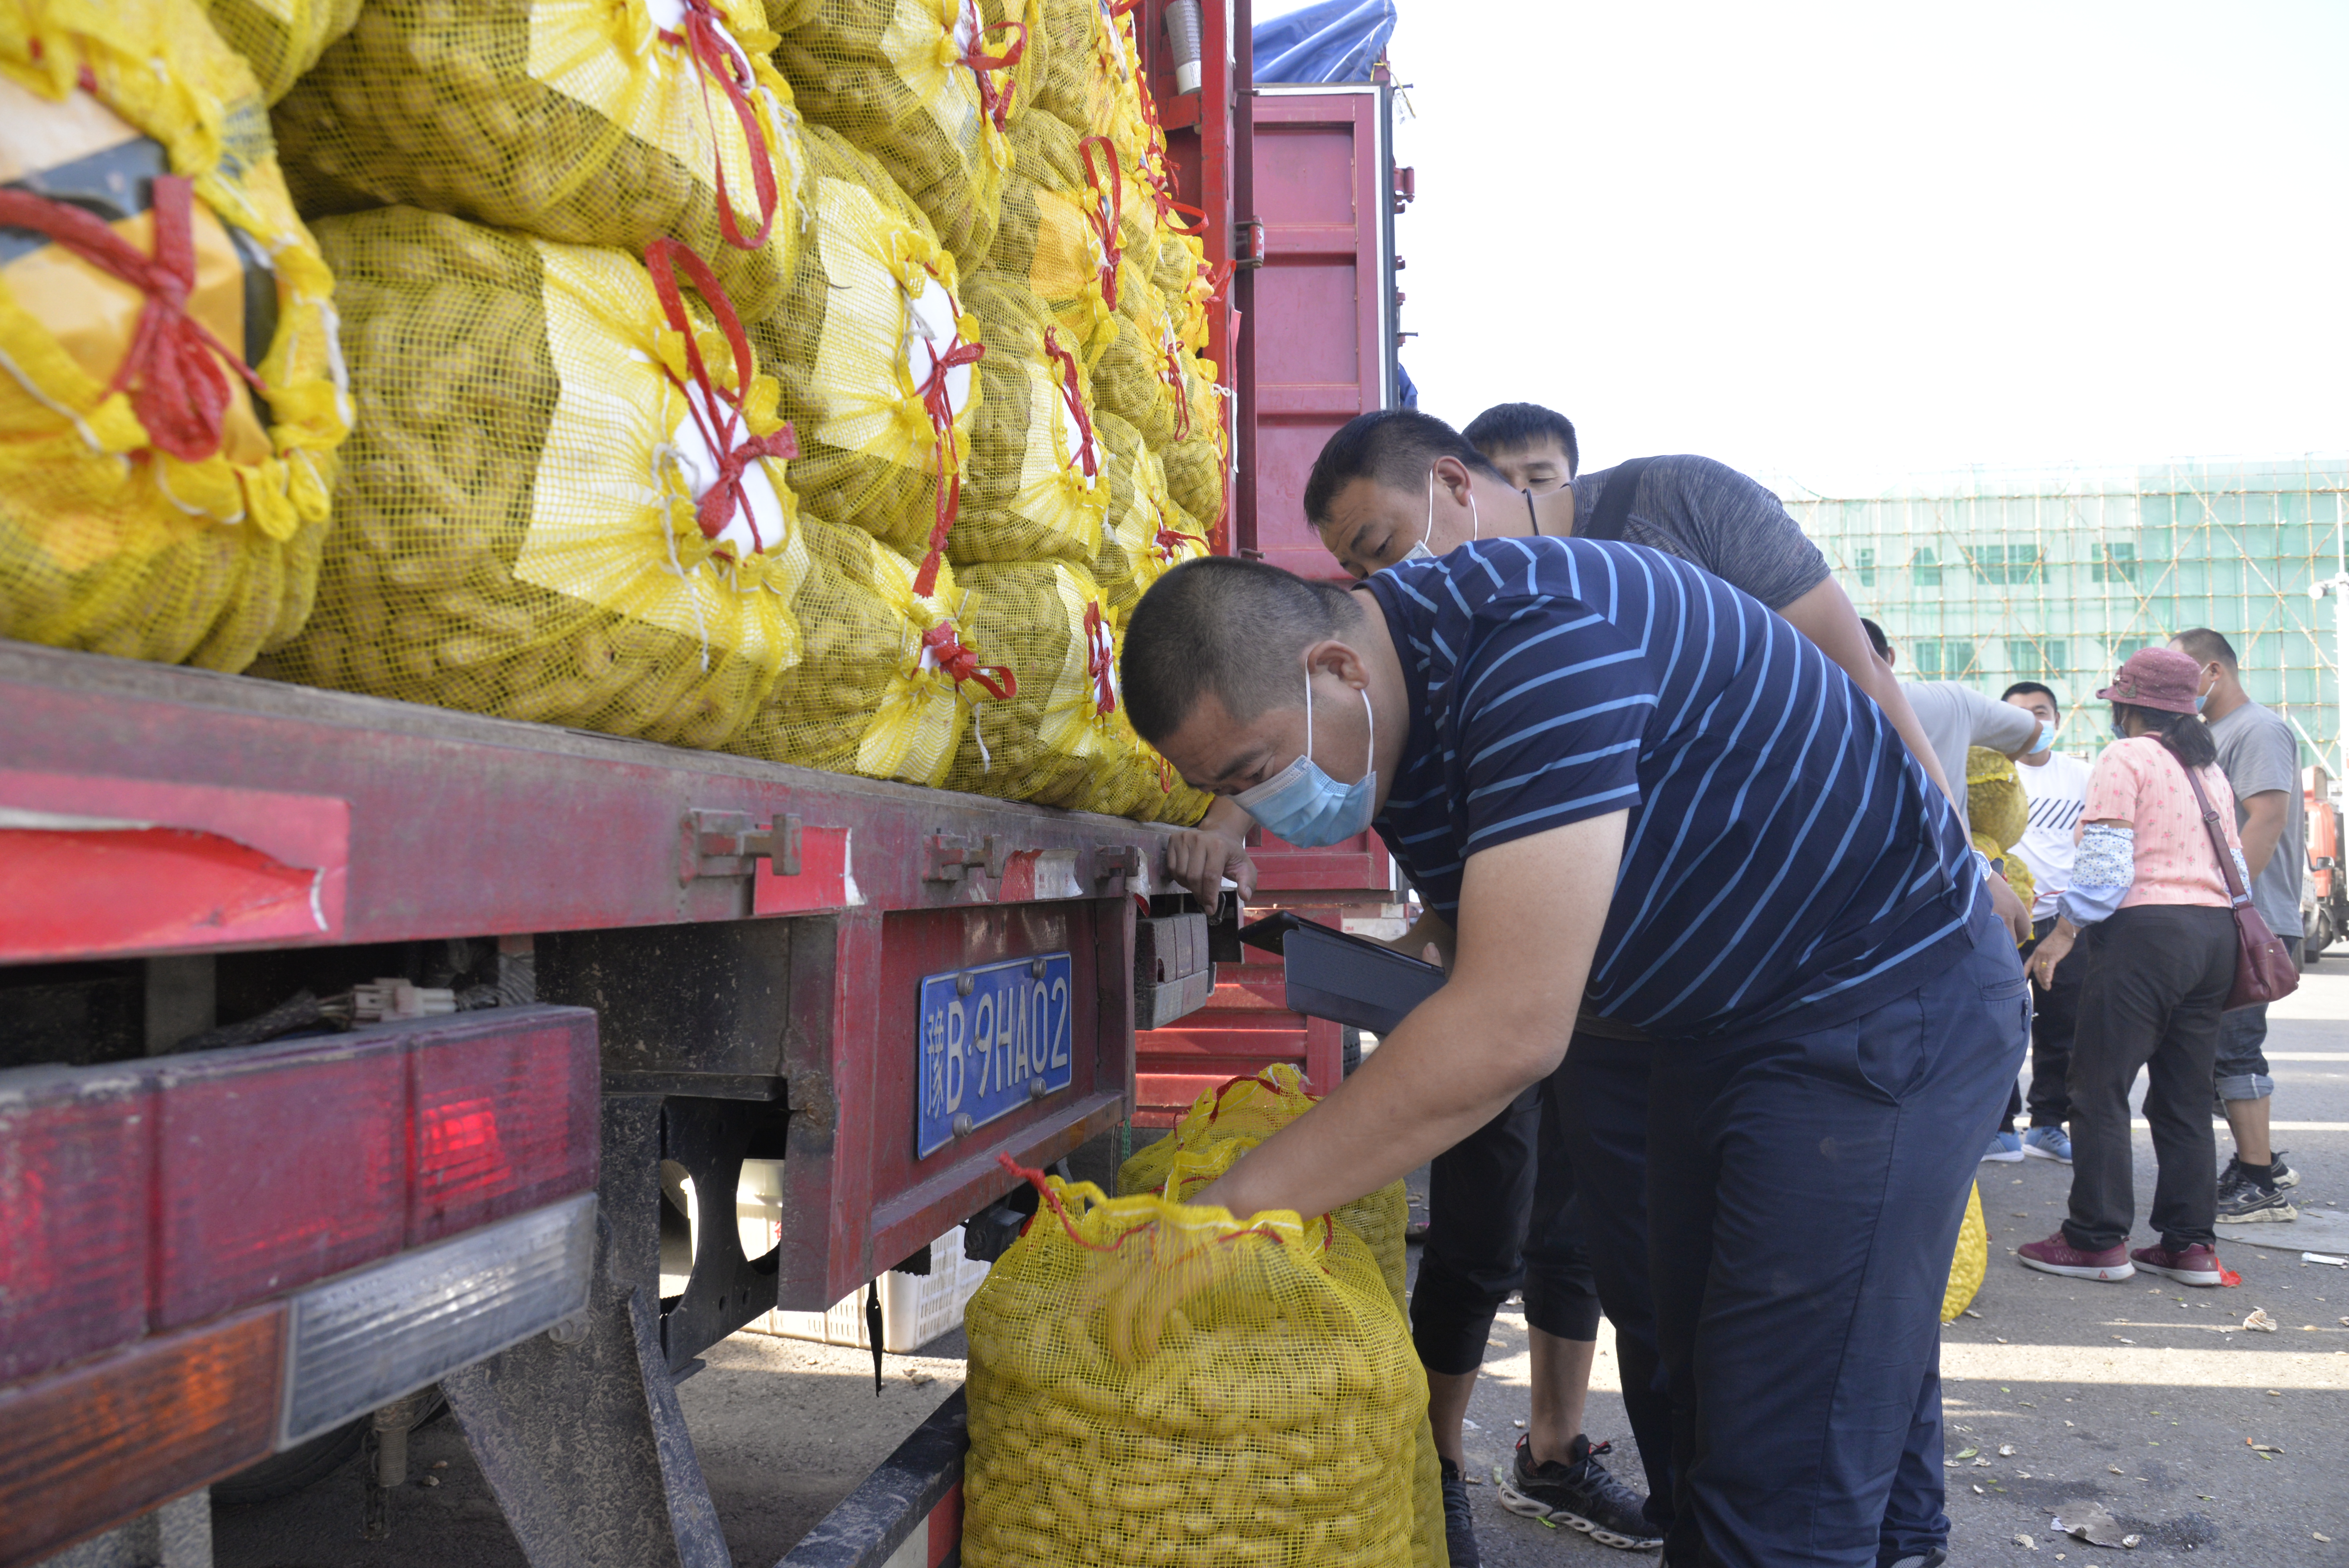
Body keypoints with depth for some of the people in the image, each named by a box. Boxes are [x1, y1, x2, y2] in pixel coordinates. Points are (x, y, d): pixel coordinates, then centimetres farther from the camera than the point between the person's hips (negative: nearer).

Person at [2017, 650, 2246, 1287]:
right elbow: (2236, 864, 17)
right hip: (2215, 935, 8)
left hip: (2146, 930, -8)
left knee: (2101, 1089, -2)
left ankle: (2098, 1240, 0)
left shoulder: (2126, 758, -5)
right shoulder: (2211, 768, 17)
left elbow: (2105, 863, -13)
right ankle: (2191, 1244, 13)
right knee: (2186, 1097, 11)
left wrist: (2064, 931, -7)